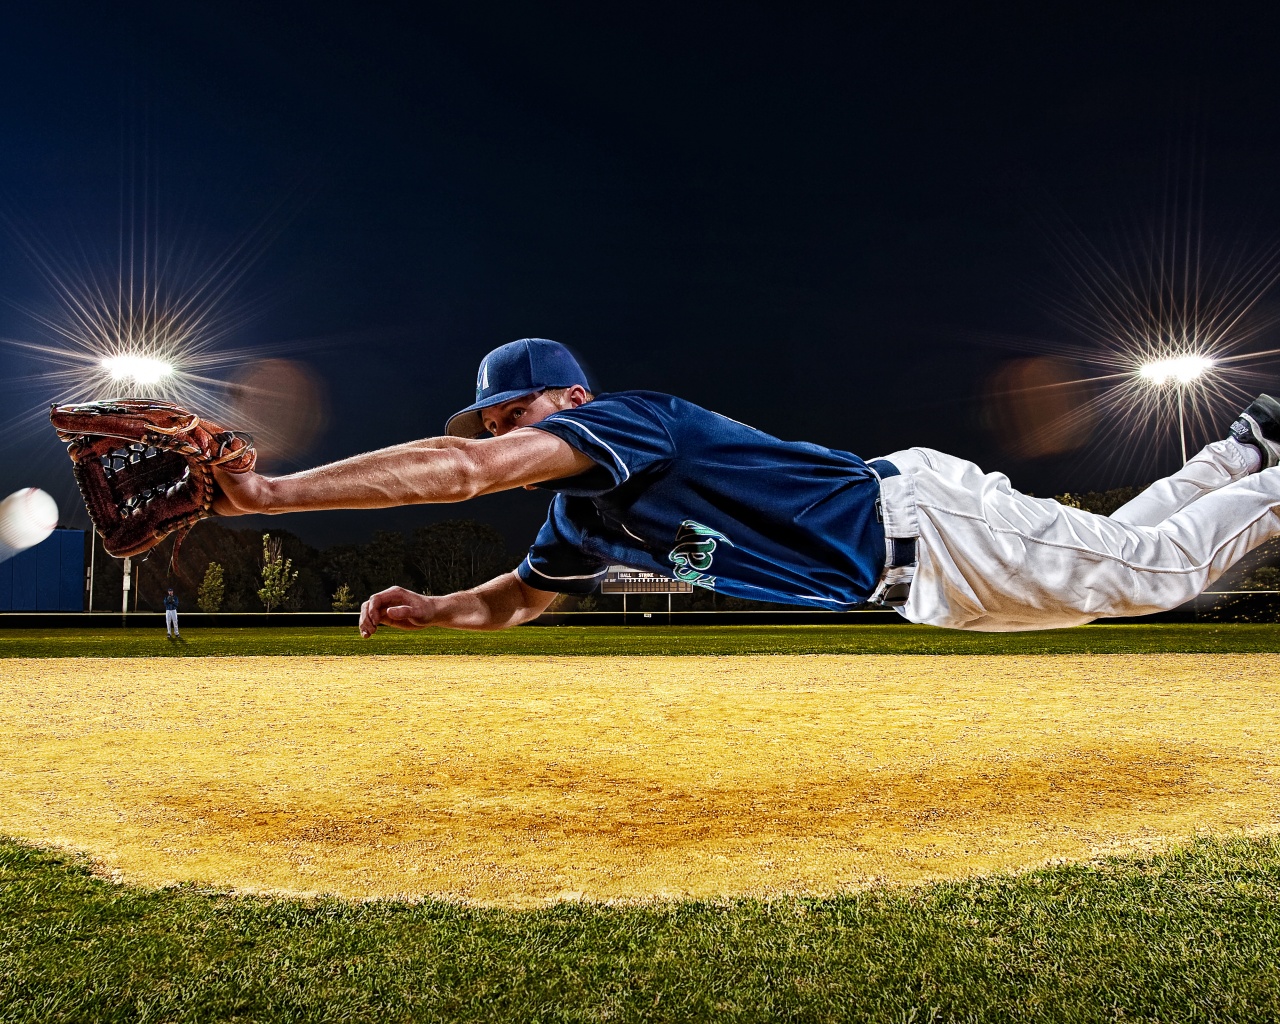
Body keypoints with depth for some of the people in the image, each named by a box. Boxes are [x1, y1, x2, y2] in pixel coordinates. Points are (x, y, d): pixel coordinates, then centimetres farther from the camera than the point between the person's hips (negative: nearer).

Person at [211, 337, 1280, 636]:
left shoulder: (627, 416, -24)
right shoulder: (586, 515, 4)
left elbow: (461, 469, -36)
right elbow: (507, 601, 15)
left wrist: (273, 489, -35)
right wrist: (426, 609, -4)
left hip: (924, 515, -7)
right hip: (917, 586, 7)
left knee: (1145, 571, 7)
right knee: (1119, 555, 22)